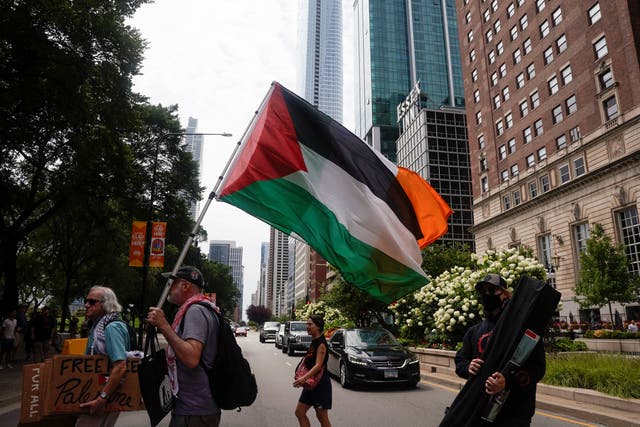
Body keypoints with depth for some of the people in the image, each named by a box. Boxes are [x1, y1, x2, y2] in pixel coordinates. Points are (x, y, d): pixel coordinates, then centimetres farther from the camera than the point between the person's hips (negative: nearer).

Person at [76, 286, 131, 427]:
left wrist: (101, 398, -27)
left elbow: (120, 367, -28)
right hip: (97, 392, 9)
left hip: (108, 395, -9)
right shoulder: (99, 326, 11)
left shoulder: (112, 327, -20)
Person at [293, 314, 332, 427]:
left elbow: (318, 365, -26)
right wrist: (302, 377, 1)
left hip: (321, 384, -9)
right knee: (299, 412, 10)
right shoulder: (314, 342, 11)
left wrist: (304, 377, -38)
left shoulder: (321, 344, -16)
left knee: (322, 417, 1)